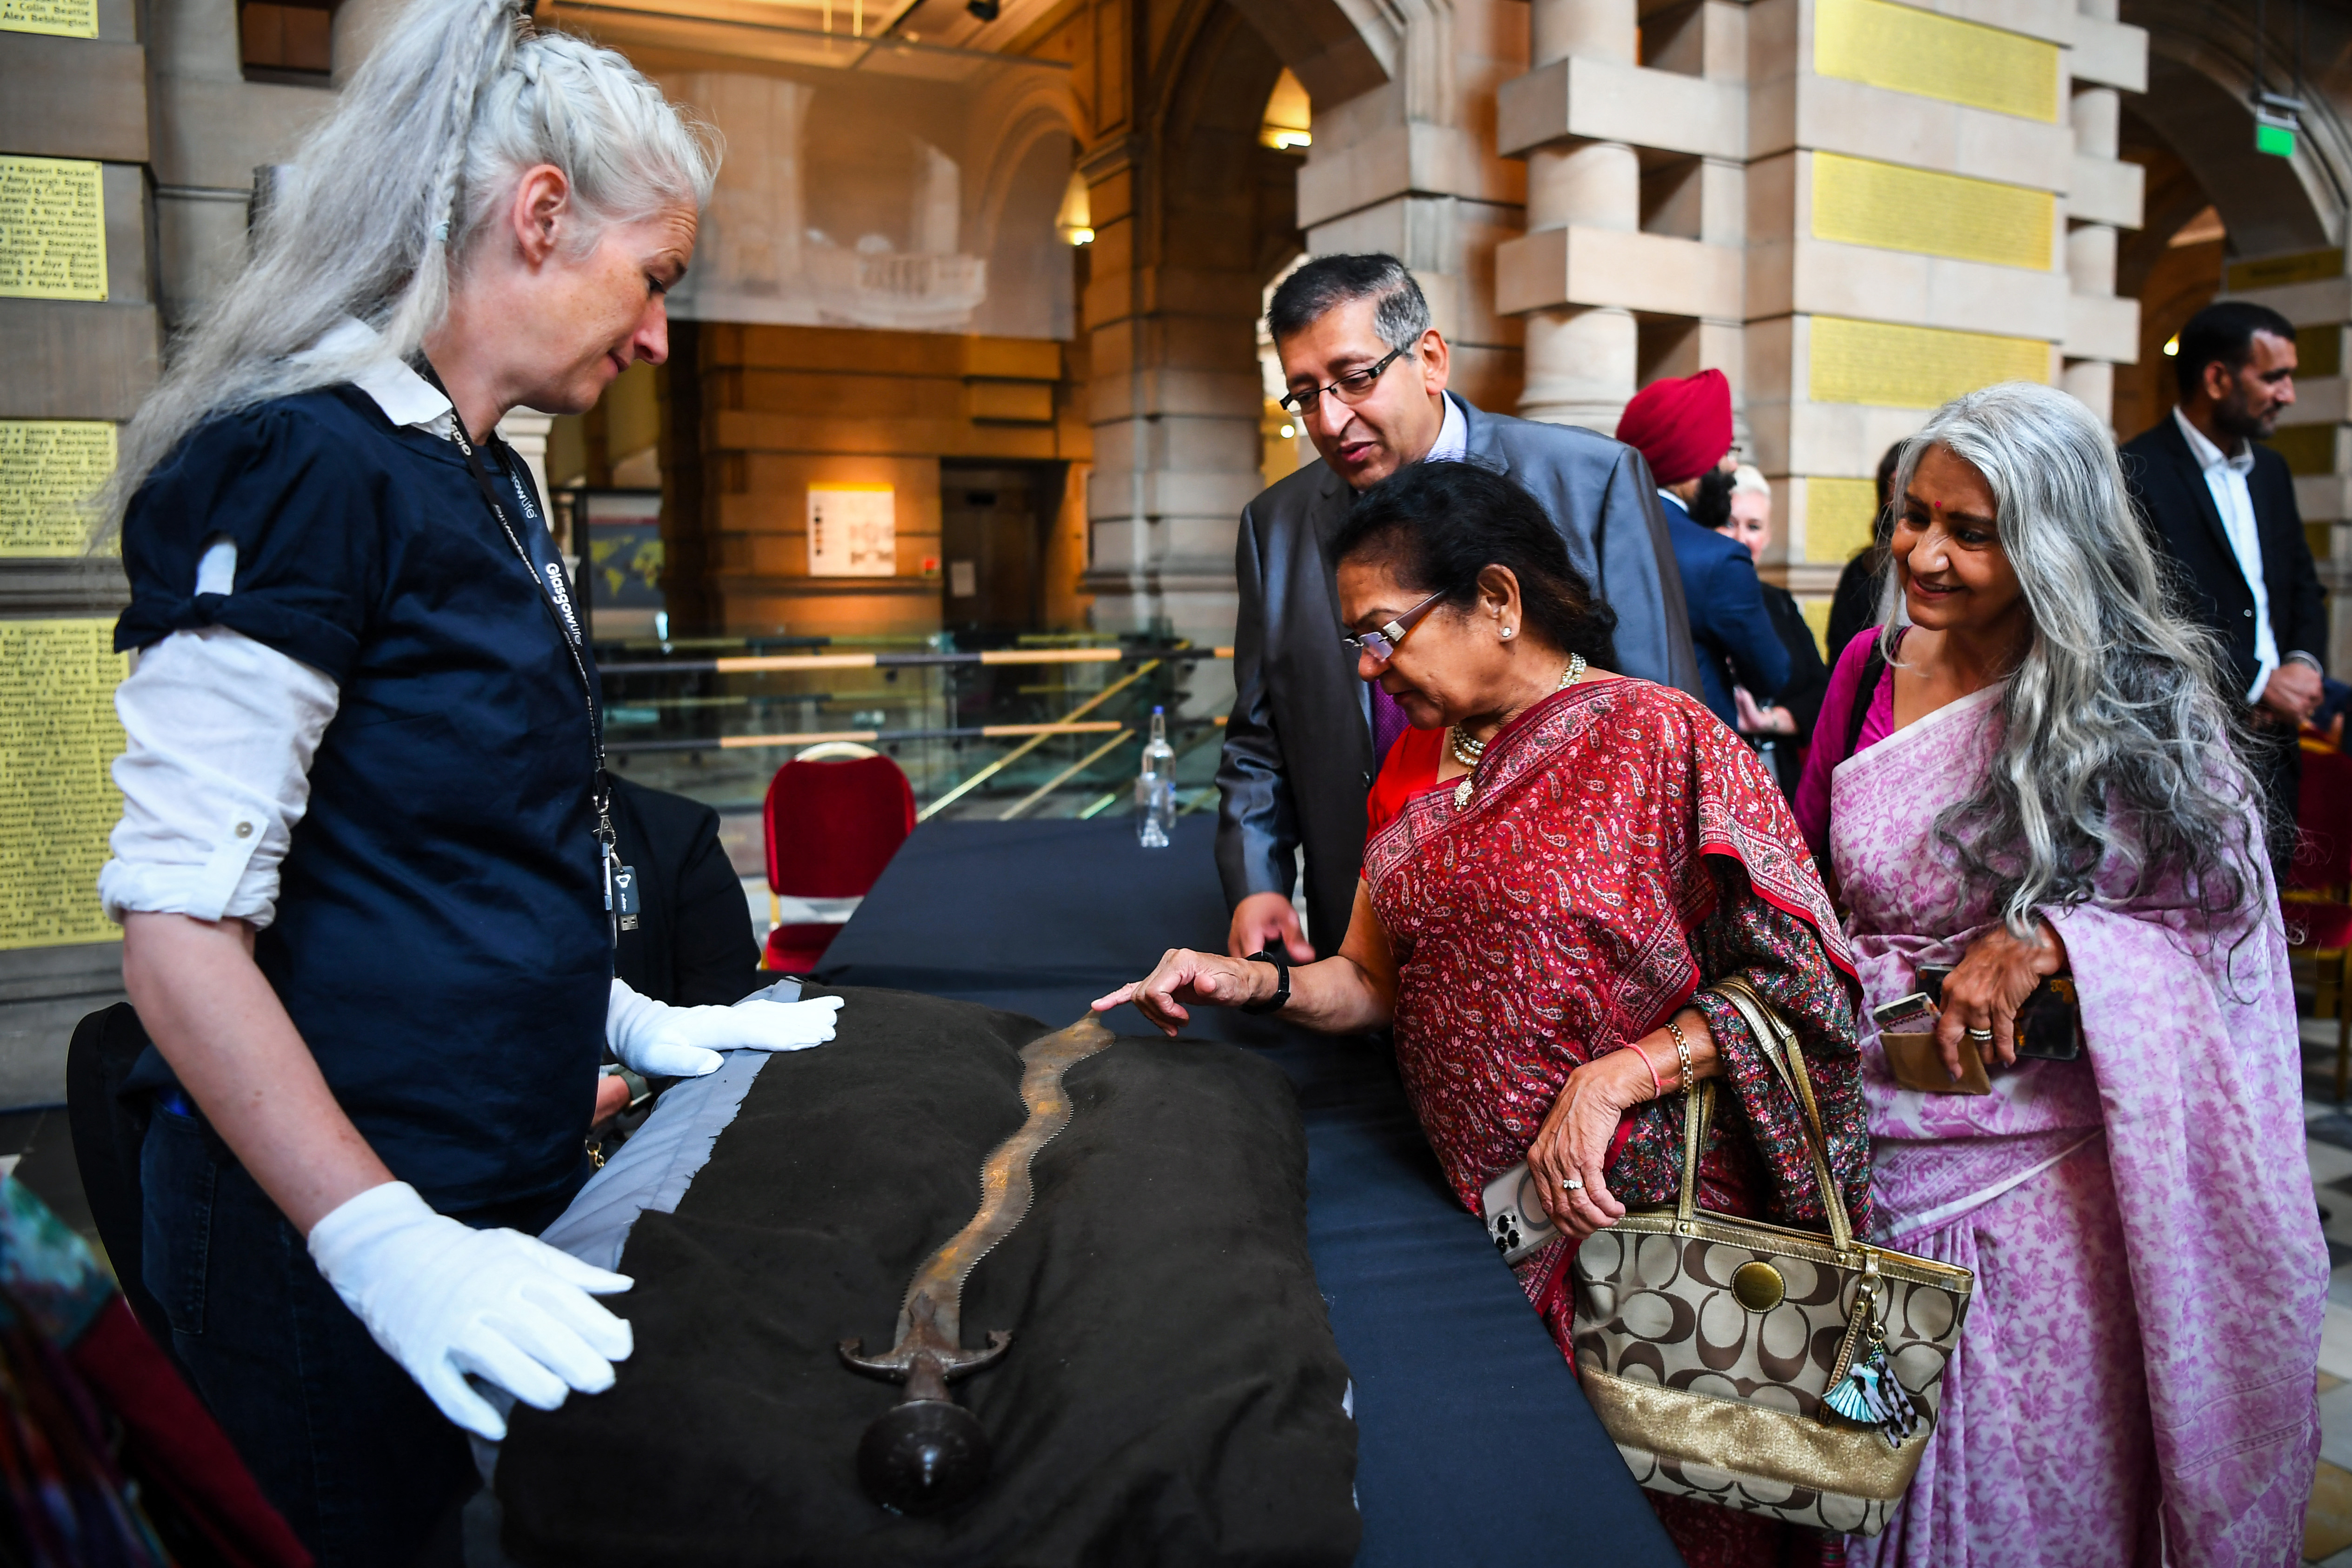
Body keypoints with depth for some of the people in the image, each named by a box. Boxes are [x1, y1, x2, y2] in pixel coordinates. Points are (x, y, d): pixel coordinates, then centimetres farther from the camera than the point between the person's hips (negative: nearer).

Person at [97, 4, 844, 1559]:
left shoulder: (489, 484, 11)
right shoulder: (305, 465, -17)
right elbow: (180, 915, -22)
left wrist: (637, 1024, 13)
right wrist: (388, 1248, -27)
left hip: (505, 1184, 9)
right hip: (336, 1250, -9)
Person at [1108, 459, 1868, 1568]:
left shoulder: (1660, 739, -11)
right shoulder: (1419, 761, 10)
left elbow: (1793, 980, -13)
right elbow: (1379, 979, 14)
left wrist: (1616, 1078, -21)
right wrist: (1257, 982, -4)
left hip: (1636, 1214, -5)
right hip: (1473, 1213, 6)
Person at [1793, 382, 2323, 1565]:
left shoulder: (2142, 712, -9)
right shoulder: (1873, 667, 1)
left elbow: (2218, 921, -7)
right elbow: (1801, 877, 11)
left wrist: (2046, 945, -23)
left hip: (2041, 1190, -3)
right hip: (1869, 1164, 3)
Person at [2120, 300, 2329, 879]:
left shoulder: (2271, 471, 15)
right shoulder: (2137, 473, -11)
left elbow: (2304, 587, 20)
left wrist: (2304, 662, -1)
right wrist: (2256, 684, -14)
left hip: (2273, 742, 8)